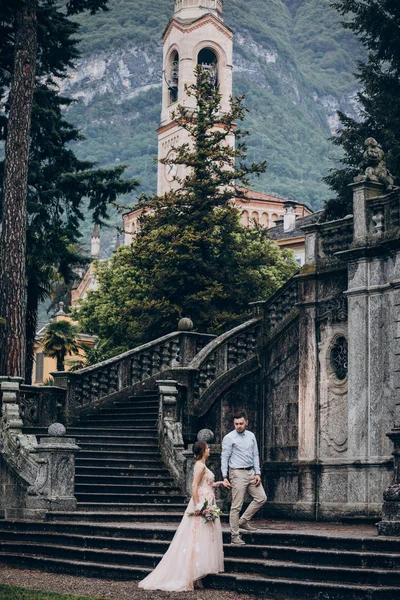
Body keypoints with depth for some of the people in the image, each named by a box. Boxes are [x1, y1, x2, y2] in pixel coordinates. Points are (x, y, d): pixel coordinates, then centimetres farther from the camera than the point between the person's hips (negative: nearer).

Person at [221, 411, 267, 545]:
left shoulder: (251, 436, 11)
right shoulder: (229, 438, -6)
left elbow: (255, 455, 13)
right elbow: (224, 458, -7)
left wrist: (257, 473, 4)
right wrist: (225, 477, -13)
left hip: (251, 472, 6)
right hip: (237, 473, -6)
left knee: (261, 498, 4)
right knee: (236, 506, -4)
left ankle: (243, 521, 16)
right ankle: (234, 535, 3)